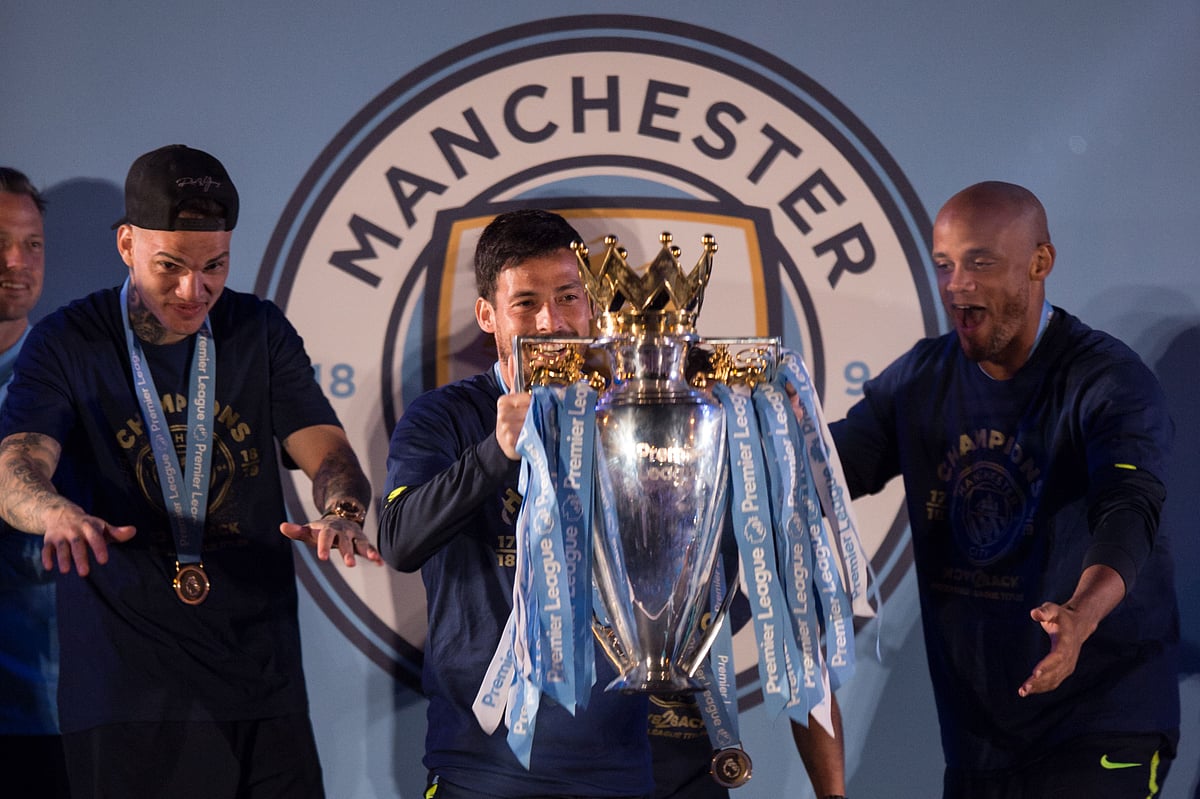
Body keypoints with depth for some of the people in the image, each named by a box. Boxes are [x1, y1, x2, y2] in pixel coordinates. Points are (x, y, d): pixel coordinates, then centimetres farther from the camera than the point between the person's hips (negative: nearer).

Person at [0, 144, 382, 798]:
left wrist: (342, 512, -25)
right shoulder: (66, 344, 0)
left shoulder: (261, 333, 10)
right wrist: (58, 514, -40)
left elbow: (325, 450, 0)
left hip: (261, 681, 3)